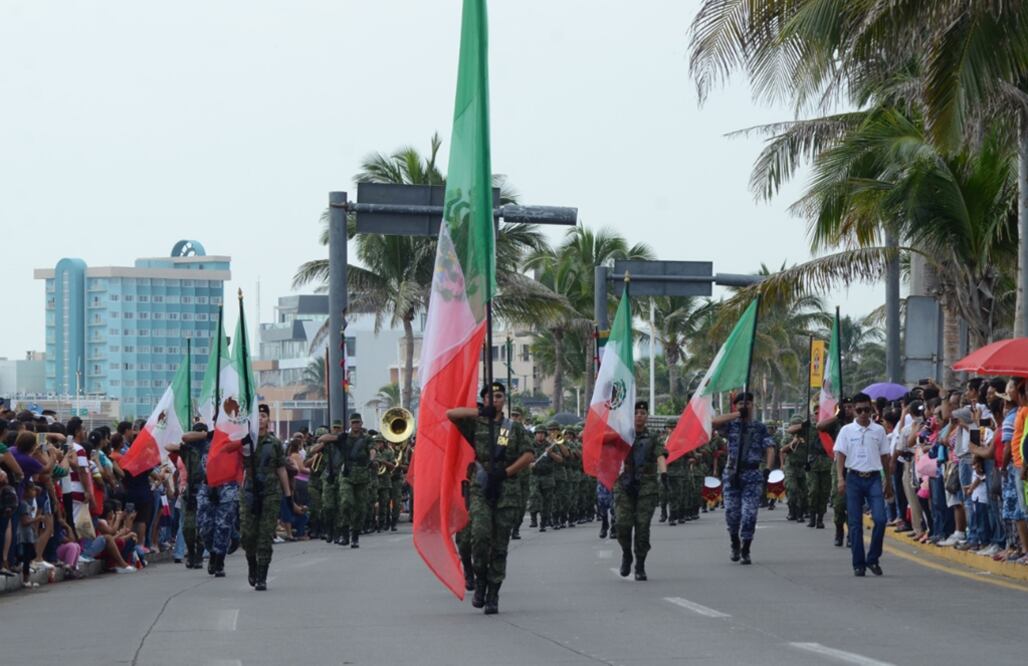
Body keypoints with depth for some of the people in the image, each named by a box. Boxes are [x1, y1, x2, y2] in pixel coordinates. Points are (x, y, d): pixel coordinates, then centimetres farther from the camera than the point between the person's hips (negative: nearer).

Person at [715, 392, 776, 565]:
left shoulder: (760, 428, 9)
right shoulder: (731, 425, 7)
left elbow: (770, 448, 1)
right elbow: (714, 422, -12)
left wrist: (767, 469, -16)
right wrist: (738, 414, -10)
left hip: (752, 474, -1)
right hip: (732, 473, 1)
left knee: (749, 514, -8)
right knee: (731, 512, 0)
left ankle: (745, 552, 1)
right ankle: (735, 544, 25)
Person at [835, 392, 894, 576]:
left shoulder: (879, 430, 8)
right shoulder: (846, 430, 4)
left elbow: (885, 457, 13)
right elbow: (840, 455, 1)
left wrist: (889, 483, 14)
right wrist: (841, 479, -12)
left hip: (874, 478, 1)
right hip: (854, 478, -1)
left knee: (880, 519, -12)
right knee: (855, 523, 1)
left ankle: (873, 559, 3)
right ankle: (858, 564, 7)